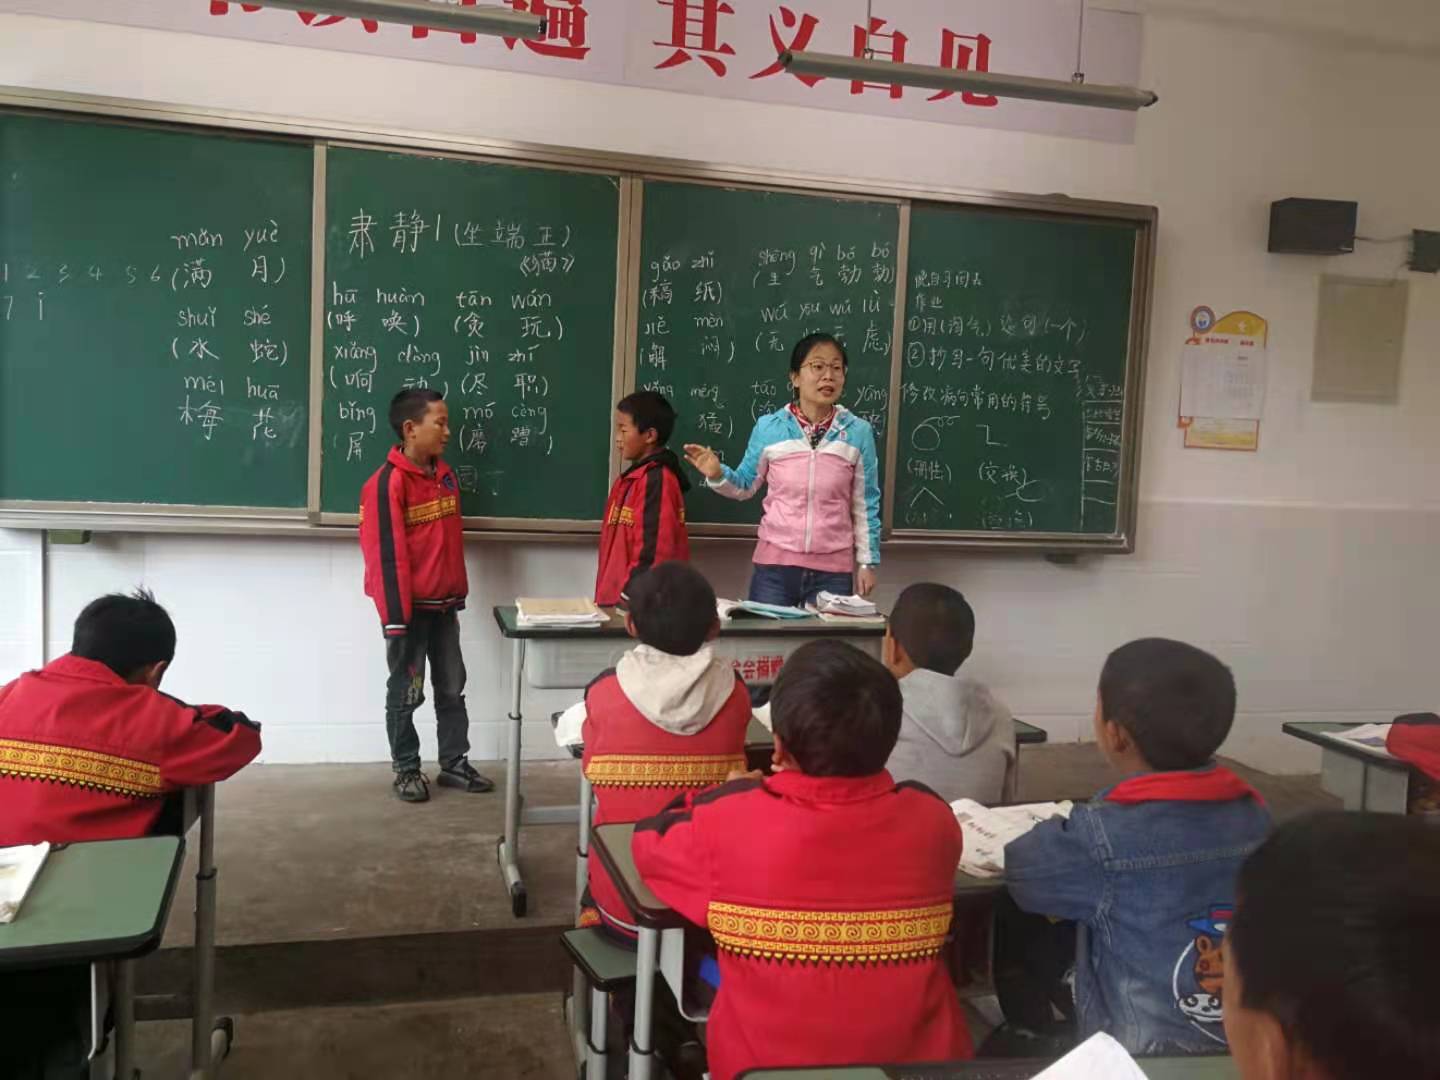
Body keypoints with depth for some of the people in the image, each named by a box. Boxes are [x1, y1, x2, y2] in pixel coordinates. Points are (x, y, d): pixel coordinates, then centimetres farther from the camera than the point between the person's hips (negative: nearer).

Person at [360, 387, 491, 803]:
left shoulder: (445, 475, 8)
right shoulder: (387, 482, -15)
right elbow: (385, 553, -18)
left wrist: (458, 594, 16)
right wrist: (395, 615, -18)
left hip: (444, 604, 7)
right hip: (409, 607, -7)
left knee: (452, 688, 13)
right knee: (406, 693, 6)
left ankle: (455, 763, 25)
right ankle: (406, 770, 19)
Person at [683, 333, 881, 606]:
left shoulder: (858, 432, -1)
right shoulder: (769, 427, -2)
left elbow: (865, 505, 4)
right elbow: (745, 486, 9)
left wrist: (867, 562, 4)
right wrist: (717, 474, -11)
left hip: (833, 569, 0)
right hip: (775, 563, 0)